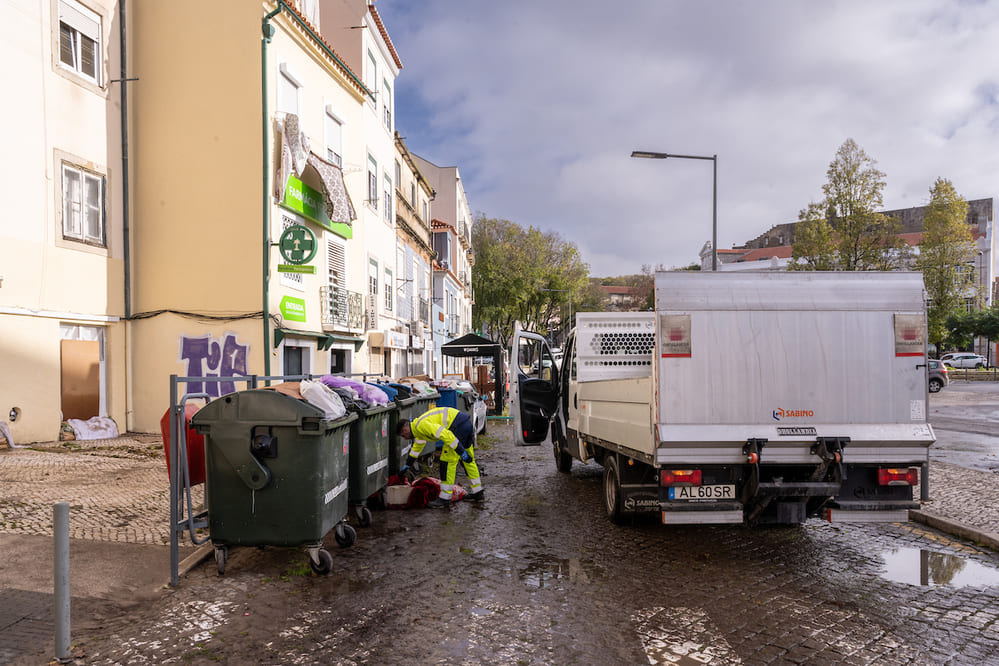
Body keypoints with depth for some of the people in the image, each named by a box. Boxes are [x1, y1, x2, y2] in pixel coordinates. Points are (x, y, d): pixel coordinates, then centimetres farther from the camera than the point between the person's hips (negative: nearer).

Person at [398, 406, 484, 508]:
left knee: (448, 461, -5)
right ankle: (478, 493, 29)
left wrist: (461, 452, -20)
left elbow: (445, 435, -23)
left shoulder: (422, 424, -14)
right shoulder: (418, 425, 20)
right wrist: (407, 466, 46)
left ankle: (445, 499, -1)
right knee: (468, 461, 19)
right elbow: (417, 447, 37)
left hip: (459, 425, -11)